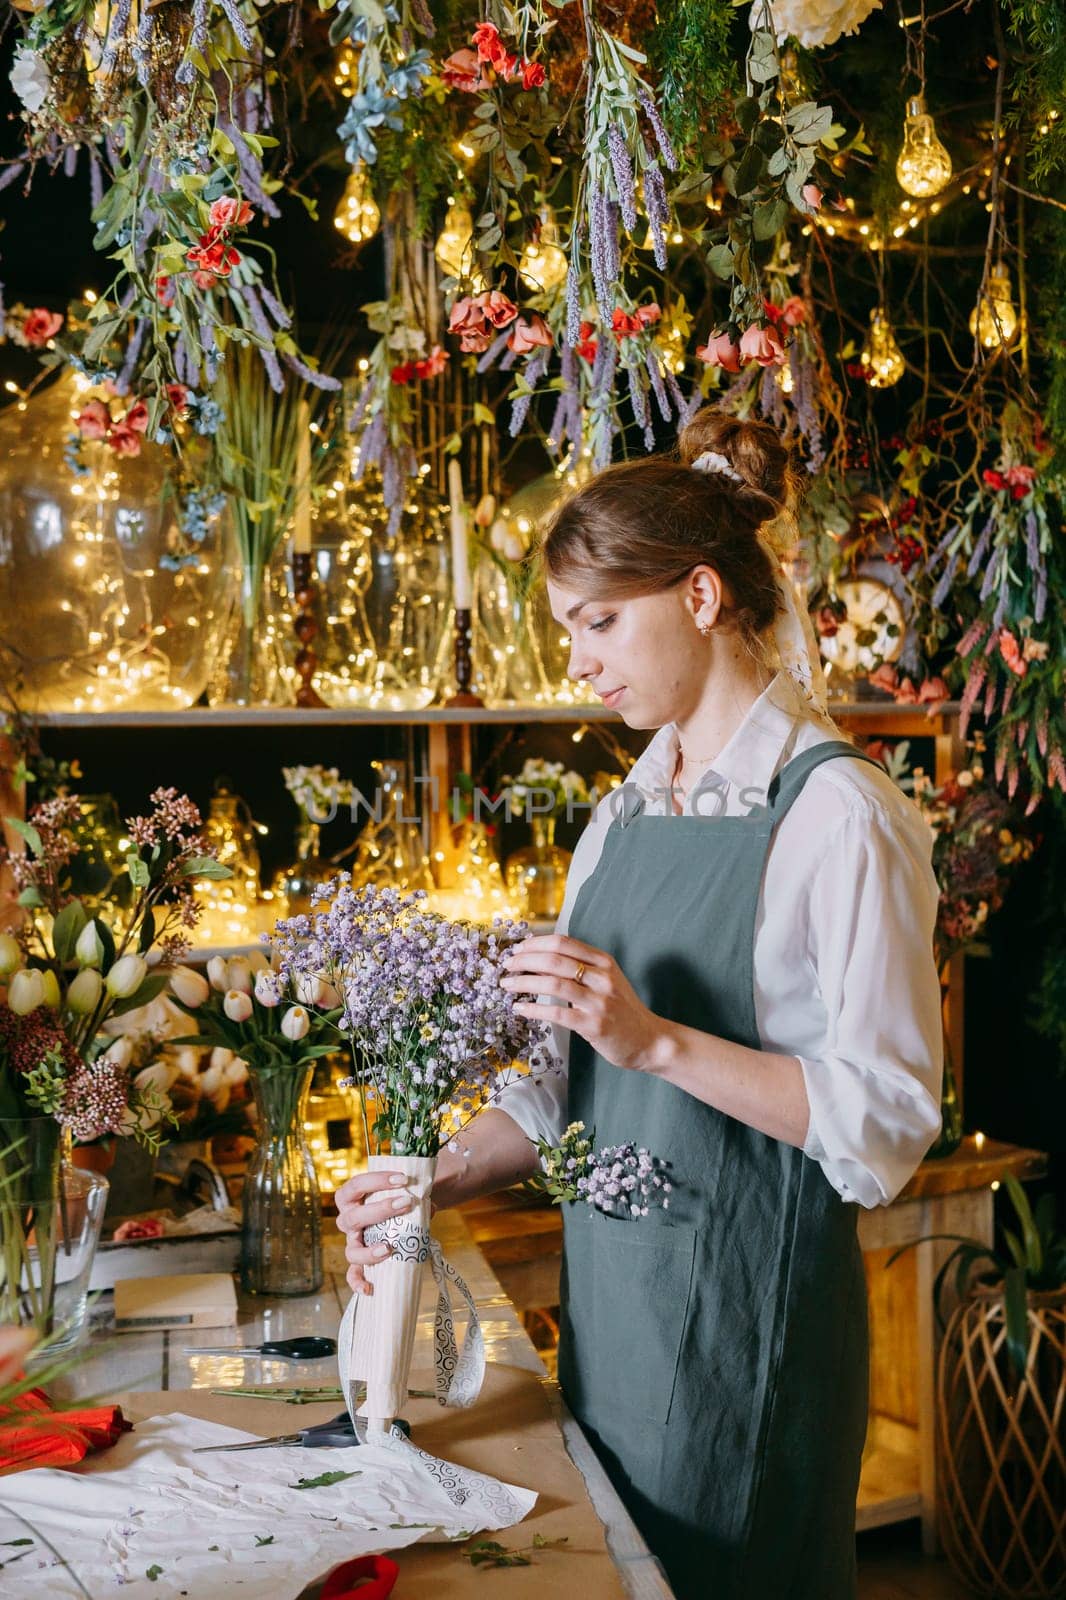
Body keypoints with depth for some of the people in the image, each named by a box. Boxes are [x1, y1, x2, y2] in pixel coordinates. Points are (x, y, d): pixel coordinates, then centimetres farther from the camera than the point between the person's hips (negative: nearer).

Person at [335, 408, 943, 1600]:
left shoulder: (836, 811, -14)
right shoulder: (622, 816, 9)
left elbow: (887, 1119, -17)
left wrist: (658, 1039, -24)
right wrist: (441, 1178, -2)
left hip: (747, 1303, -7)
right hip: (607, 1285, 7)